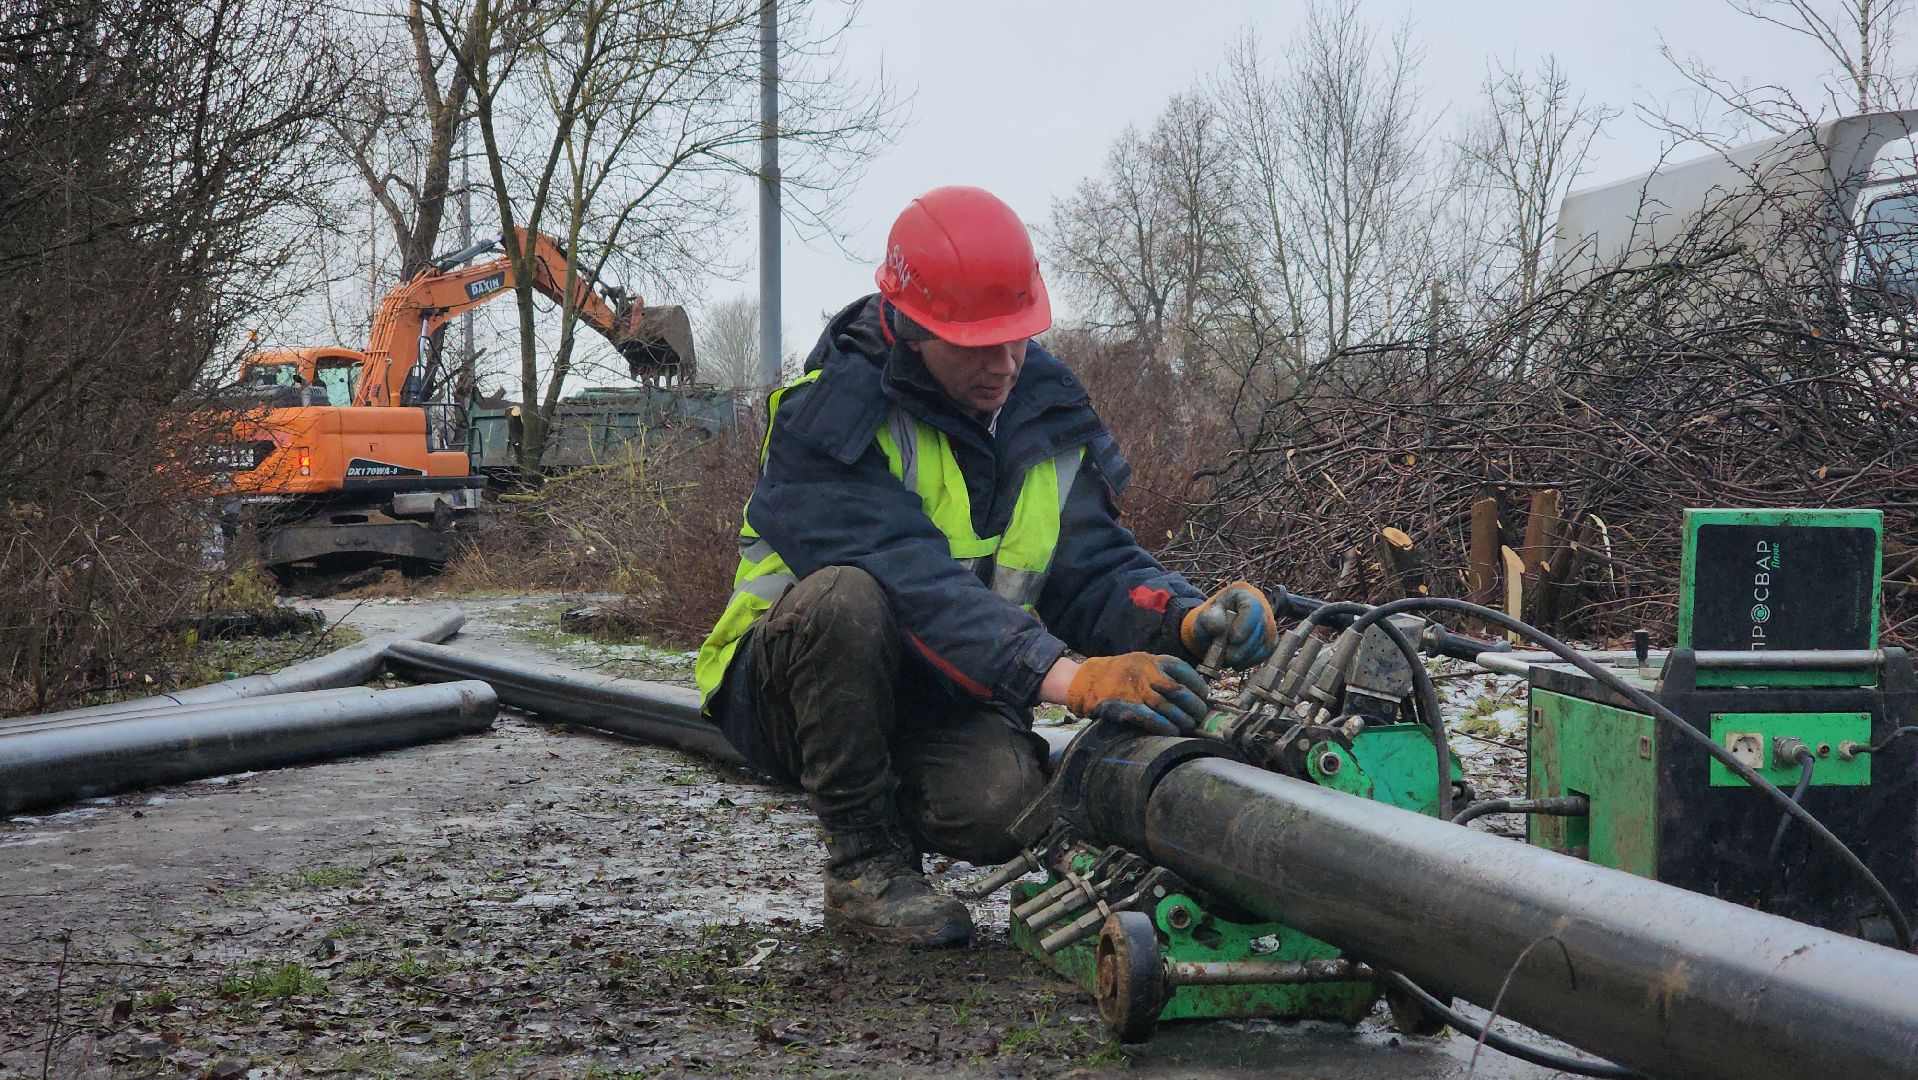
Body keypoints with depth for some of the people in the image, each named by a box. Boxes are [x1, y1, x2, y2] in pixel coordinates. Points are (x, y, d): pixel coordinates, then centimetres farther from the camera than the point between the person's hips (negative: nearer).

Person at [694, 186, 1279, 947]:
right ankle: (862, 861, -17)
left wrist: (1191, 620, -27)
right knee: (847, 596, -36)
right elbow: (913, 581, -33)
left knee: (1004, 800, -30)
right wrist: (1062, 676, -44)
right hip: (791, 686, -3)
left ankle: (901, 809, 9)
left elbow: (1094, 570, -5)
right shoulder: (829, 416, -20)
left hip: (941, 709, 3)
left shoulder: (1046, 412, 1)